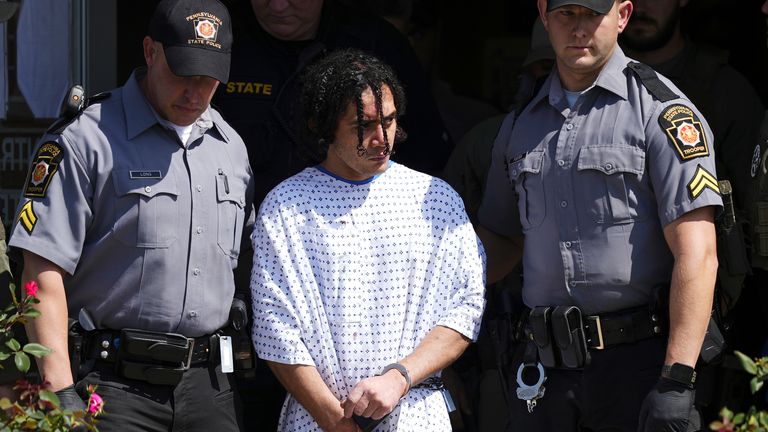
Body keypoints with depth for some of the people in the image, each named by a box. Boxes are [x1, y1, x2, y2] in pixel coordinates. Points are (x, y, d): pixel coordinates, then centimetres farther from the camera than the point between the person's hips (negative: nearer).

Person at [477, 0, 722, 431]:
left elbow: (697, 255, -11)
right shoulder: (521, 123, 15)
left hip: (637, 361, -5)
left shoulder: (660, 109, -4)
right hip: (543, 364, 5)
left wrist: (675, 382, -19)